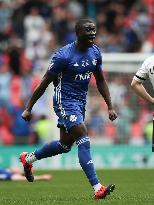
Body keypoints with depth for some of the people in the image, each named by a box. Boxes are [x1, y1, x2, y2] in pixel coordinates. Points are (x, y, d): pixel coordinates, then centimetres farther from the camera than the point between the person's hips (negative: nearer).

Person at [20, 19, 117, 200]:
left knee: (65, 145, 17)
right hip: (65, 101, -8)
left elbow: (100, 81, 15)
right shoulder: (64, 55, -18)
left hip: (80, 102, 8)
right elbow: (44, 83, -11)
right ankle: (97, 189, -21)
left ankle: (28, 159, 40)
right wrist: (29, 108, -7)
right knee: (84, 141, -18)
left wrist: (110, 107, 10)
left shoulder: (95, 52, 3)